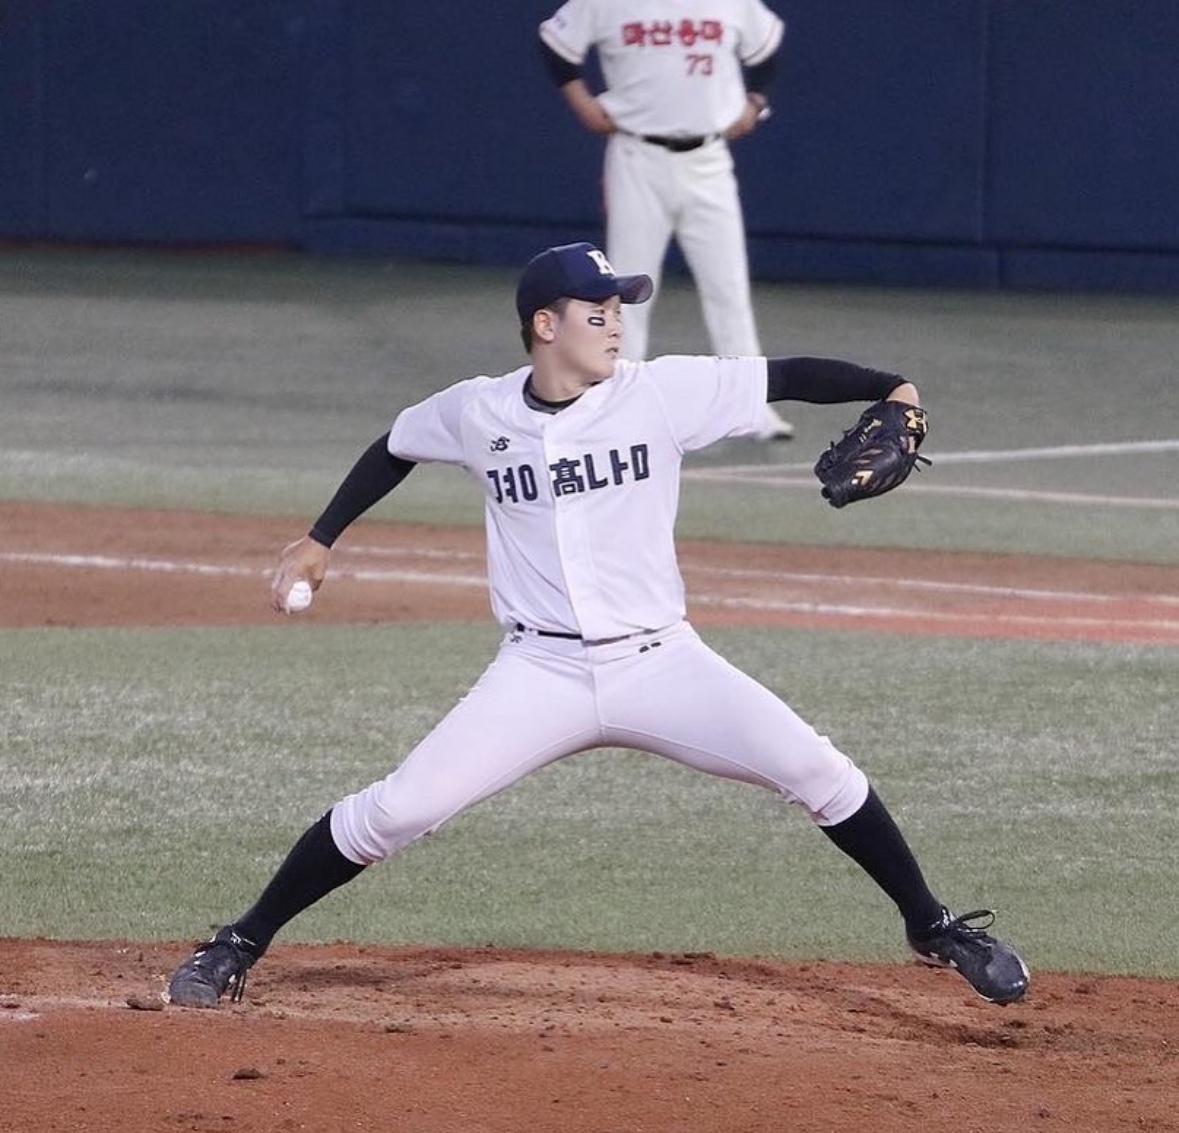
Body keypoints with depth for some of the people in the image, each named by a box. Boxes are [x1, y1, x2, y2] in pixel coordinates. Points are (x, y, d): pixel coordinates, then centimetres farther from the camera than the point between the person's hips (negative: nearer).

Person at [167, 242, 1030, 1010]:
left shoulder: (662, 393, -5)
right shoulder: (477, 413, 0)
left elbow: (787, 378, -8)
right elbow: (397, 447, 19)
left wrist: (891, 392, -22)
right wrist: (320, 540, 21)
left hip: (660, 662, 0)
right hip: (541, 675, 0)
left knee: (819, 774, -10)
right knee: (397, 811, -11)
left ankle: (934, 929, 8)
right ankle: (241, 947, 5)